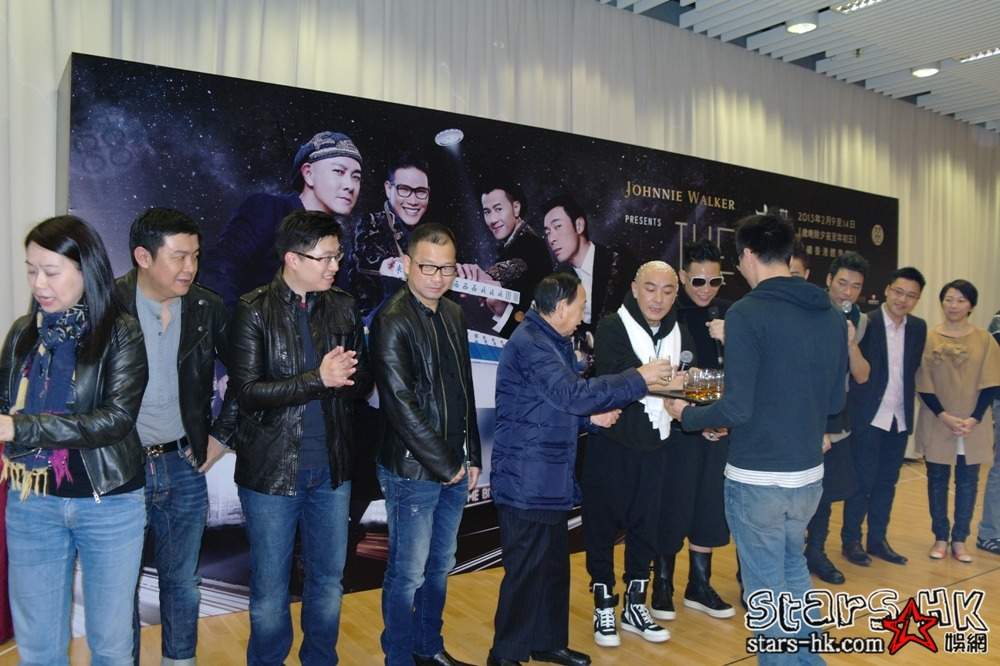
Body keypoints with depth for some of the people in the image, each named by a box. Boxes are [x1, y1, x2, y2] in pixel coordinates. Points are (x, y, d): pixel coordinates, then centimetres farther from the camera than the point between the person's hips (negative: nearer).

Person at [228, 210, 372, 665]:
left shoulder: (343, 307, 3)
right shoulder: (255, 310, -9)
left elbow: (363, 380, 5)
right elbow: (247, 391, -15)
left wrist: (343, 376, -17)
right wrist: (318, 379, -22)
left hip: (332, 468, 4)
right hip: (272, 469, -3)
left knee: (329, 581, 17)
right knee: (269, 589, 11)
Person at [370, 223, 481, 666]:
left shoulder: (454, 315, 8)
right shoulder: (393, 320, -14)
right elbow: (400, 404, -18)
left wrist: (470, 456, 11)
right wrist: (443, 464, -13)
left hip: (455, 467, 7)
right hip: (412, 471, -7)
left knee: (441, 565, 19)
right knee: (408, 573, 5)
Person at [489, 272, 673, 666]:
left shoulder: (553, 342, 15)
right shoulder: (530, 344, -18)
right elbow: (573, 394, -25)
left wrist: (591, 417, 2)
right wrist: (639, 379, -19)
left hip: (550, 481, 10)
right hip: (527, 482, -10)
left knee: (554, 566, 18)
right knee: (525, 572, 1)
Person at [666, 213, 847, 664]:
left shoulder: (747, 313, -17)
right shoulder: (831, 315, 3)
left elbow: (737, 409, -19)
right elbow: (834, 401, 10)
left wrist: (686, 414, -2)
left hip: (757, 478, -7)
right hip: (809, 473, 7)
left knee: (767, 585, 9)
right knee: (793, 566, 26)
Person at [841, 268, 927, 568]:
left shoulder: (918, 328, 7)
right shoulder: (865, 323, -12)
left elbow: (914, 369, 14)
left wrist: (906, 402, 7)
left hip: (900, 418, 6)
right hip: (868, 417, -6)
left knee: (886, 482, 14)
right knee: (862, 481, 2)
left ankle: (878, 540, 27)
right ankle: (851, 540, 17)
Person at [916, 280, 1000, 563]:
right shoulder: (928, 338, -3)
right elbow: (922, 385, -3)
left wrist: (974, 419, -12)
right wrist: (944, 416, -12)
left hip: (974, 425, 1)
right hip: (937, 423, -1)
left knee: (968, 481, 7)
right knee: (937, 480, 7)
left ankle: (959, 539, 19)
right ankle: (940, 537, 19)